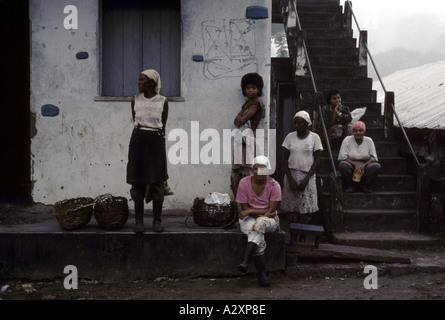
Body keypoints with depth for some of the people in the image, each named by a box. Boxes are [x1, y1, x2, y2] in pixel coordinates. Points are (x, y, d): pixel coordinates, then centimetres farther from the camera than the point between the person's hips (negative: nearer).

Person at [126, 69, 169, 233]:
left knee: (157, 182, 1)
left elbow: (163, 127, 6)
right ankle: (139, 220, 6)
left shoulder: (163, 101, 2)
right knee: (138, 182, 1)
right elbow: (135, 122, 11)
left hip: (156, 141, -1)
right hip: (138, 140, 1)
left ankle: (157, 220, 9)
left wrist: (162, 150, 5)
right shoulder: (135, 100, 6)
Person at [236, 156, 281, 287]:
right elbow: (244, 208, -5)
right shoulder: (244, 183, -5)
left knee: (260, 223, -37)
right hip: (250, 220, 1)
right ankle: (261, 273, -29)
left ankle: (245, 260, -44)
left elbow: (271, 210, -12)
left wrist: (251, 211, -18)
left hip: (269, 221, -1)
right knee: (257, 234, -33)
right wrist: (263, 213, -15)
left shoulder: (274, 185, -8)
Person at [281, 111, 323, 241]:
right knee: (291, 209, -2)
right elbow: (285, 159, 4)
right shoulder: (290, 137, 5)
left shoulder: (314, 138, 1)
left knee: (306, 210, -4)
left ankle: (302, 237, 4)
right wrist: (290, 179, -7)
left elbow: (317, 160, -1)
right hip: (291, 175, 2)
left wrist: (306, 179, -11)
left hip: (307, 176, -1)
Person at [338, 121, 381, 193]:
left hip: (365, 165, 1)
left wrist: (364, 165, -19)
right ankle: (351, 185, -9)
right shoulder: (347, 140, -1)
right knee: (343, 165, -34)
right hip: (351, 165, -1)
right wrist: (355, 165, -22)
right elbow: (343, 156, -9)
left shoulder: (369, 141, 4)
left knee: (377, 166, -28)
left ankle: (364, 185, -4)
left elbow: (373, 157, 0)